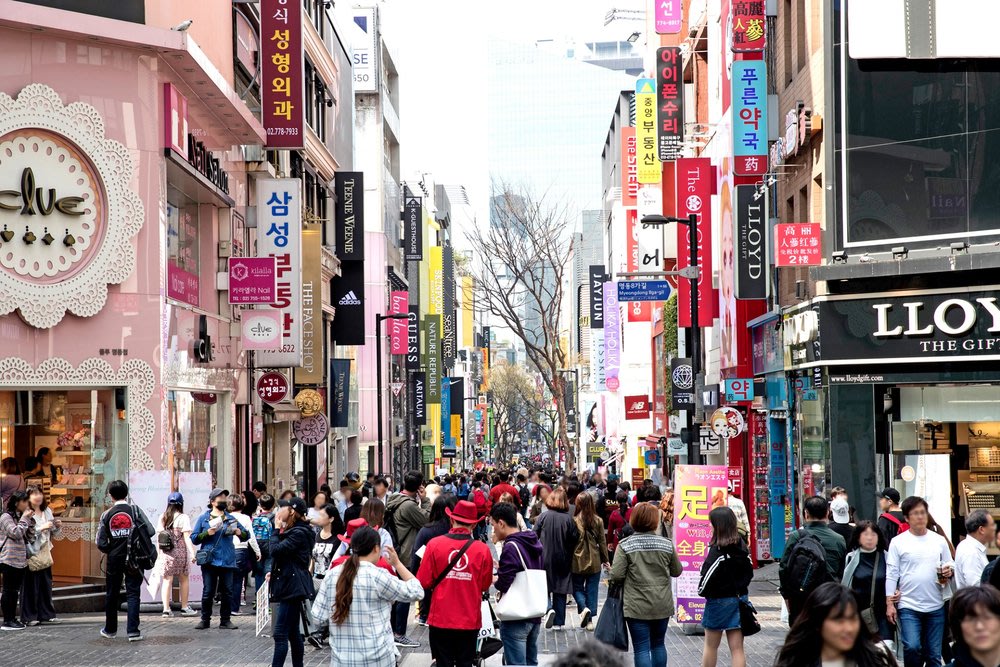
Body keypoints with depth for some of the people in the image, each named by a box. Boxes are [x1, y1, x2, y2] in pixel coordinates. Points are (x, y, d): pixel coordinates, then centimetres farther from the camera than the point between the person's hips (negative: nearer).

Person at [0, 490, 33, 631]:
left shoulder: (20, 517, 17)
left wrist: (30, 520, 4)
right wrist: (24, 519, -11)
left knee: (15, 591, 10)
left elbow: (29, 537, 13)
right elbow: (16, 533, -19)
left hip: (21, 560, 8)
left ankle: (13, 618, 14)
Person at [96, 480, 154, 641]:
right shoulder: (135, 510, -6)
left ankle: (110, 629, 26)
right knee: (132, 594, 1)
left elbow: (101, 543, -6)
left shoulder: (107, 515, -2)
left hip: (114, 560, 2)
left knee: (112, 594, 15)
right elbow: (150, 531, -13)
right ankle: (133, 631, -7)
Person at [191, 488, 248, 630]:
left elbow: (247, 535, 17)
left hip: (227, 561, 3)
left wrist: (239, 533, -5)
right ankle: (205, 620, 8)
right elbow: (194, 538, 3)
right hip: (209, 560, -2)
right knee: (208, 592, -2)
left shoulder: (231, 518, 14)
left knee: (227, 592, 2)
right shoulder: (203, 518, 6)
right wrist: (207, 533, -13)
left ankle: (225, 620, 11)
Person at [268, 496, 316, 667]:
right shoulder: (294, 531, 17)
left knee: (280, 634, -12)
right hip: (291, 586, 11)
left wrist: (276, 529, -10)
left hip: (292, 587, -11)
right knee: (293, 633, 12)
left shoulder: (299, 533, -16)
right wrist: (274, 573, 10)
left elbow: (276, 550, -23)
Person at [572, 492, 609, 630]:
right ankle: (590, 620, 12)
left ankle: (584, 608, -10)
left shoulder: (573, 521, -14)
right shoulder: (598, 521, -5)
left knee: (577, 588, 15)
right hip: (594, 562, 2)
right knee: (592, 590, 11)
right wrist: (605, 559, 13)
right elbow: (602, 542, 2)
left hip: (578, 562, -2)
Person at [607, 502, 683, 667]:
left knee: (641, 648, 0)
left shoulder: (625, 545, -9)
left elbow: (617, 575, -14)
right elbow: (677, 571, 8)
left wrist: (610, 579, 7)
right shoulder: (667, 544, -1)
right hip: (663, 605, 3)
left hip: (637, 606, -3)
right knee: (658, 644, 19)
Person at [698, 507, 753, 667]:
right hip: (740, 599, 6)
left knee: (711, 646, 13)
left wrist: (702, 591, -3)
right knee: (737, 648, 5)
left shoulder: (717, 550, -20)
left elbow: (708, 576, -21)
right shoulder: (742, 546, 1)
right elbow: (749, 571, 10)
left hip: (720, 600, -6)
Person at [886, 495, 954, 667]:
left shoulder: (939, 540, 7)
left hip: (935, 606, 3)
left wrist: (949, 572, -10)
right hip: (908, 607, -3)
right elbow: (891, 574, -1)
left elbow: (950, 566, 14)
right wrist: (889, 604, -6)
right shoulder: (898, 542, -1)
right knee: (912, 647, -17)